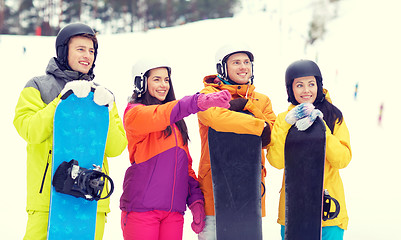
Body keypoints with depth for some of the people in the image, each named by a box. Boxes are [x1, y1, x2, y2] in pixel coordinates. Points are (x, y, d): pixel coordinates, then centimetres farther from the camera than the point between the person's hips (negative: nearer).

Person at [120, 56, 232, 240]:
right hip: (141, 208, -6)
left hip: (174, 210, 6)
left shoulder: (176, 121, 20)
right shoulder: (134, 112, 0)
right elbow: (158, 116, -22)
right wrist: (199, 102, -37)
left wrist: (195, 198, 4)